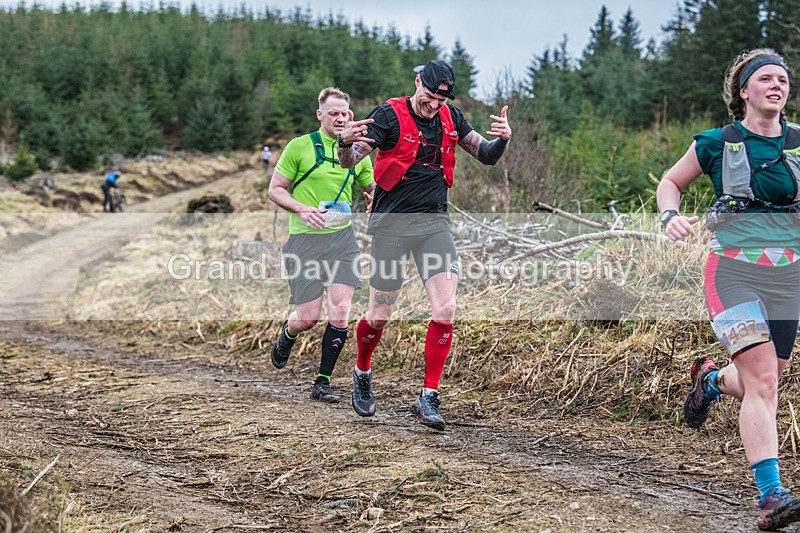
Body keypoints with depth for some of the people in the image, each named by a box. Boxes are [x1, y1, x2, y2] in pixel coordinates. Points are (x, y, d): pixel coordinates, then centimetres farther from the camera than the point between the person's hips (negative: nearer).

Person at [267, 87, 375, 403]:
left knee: (340, 312, -9)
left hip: (342, 237, 3)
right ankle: (287, 335, 35)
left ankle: (322, 382, 4)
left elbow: (372, 189, 21)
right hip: (305, 239, -3)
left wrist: (373, 200, -3)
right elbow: (275, 190, 2)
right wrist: (302, 209, -16)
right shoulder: (300, 146, -1)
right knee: (308, 317, -3)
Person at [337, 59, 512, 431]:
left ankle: (428, 398, -2)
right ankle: (362, 373, 35)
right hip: (392, 224, -3)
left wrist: (502, 139, -15)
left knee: (445, 310, -11)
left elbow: (486, 156, 7)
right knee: (379, 316, 4)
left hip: (435, 223, 3)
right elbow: (349, 161, -16)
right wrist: (346, 142, -39)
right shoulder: (389, 115, -9)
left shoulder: (450, 117, 6)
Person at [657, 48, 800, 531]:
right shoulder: (717, 144, 0)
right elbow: (671, 182, 12)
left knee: (761, 383, 11)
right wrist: (671, 216, -8)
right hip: (735, 270, -4)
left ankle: (711, 378, 45)